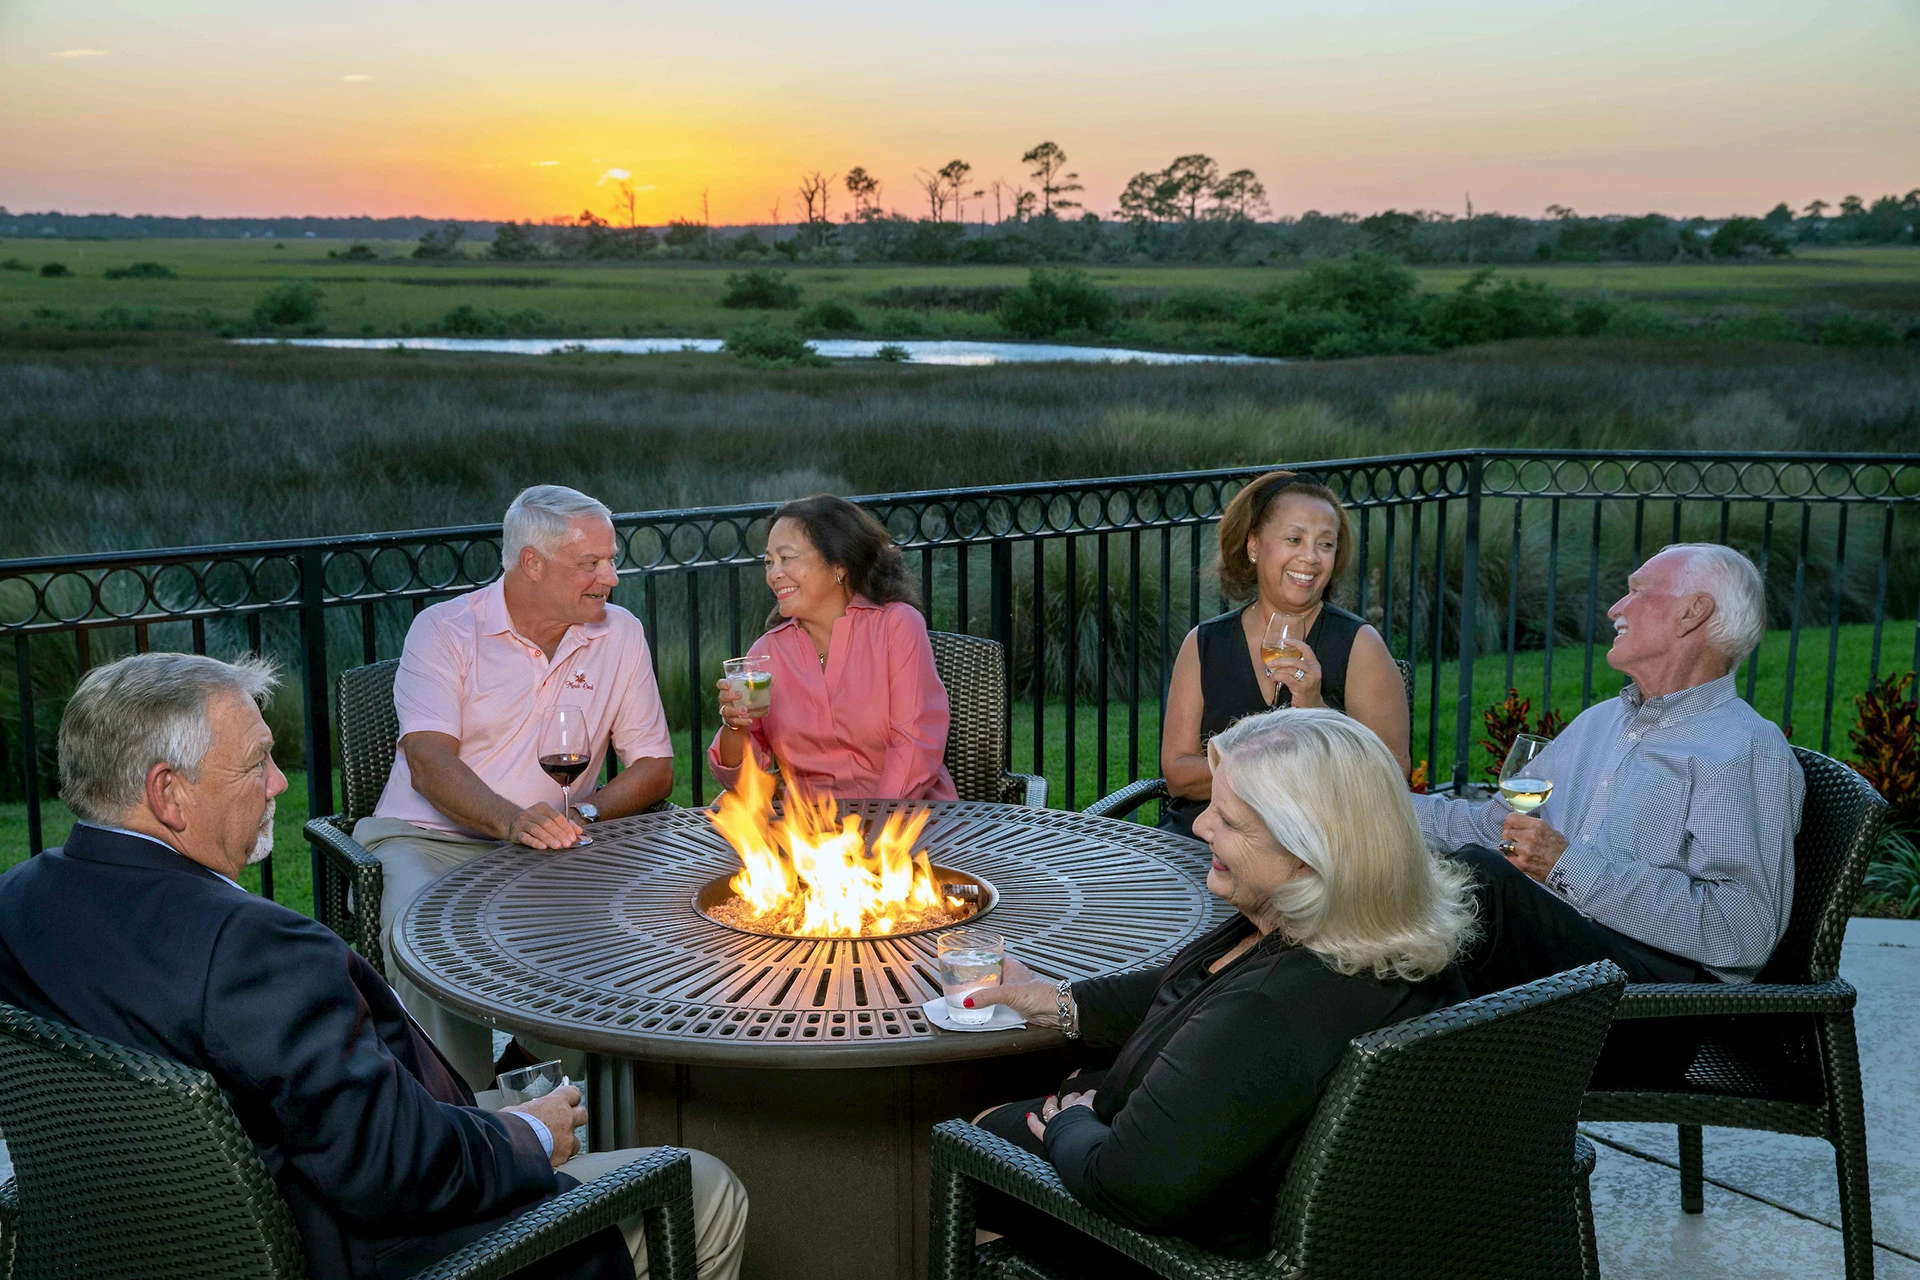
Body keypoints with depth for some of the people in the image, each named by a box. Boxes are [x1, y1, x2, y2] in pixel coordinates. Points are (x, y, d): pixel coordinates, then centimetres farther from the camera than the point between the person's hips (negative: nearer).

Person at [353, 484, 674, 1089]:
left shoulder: (621, 636, 7)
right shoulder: (444, 630, -3)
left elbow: (654, 766, 8)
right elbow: (429, 763, -16)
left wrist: (583, 814, -13)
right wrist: (512, 820, -36)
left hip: (547, 851, 3)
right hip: (428, 836, -2)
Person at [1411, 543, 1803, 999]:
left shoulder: (1750, 751, -1)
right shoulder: (1597, 722, 26)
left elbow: (1744, 930, -15)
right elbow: (1490, 825, 29)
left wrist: (1570, 868, -15)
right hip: (1548, 951, 7)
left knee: (1477, 872, -31)